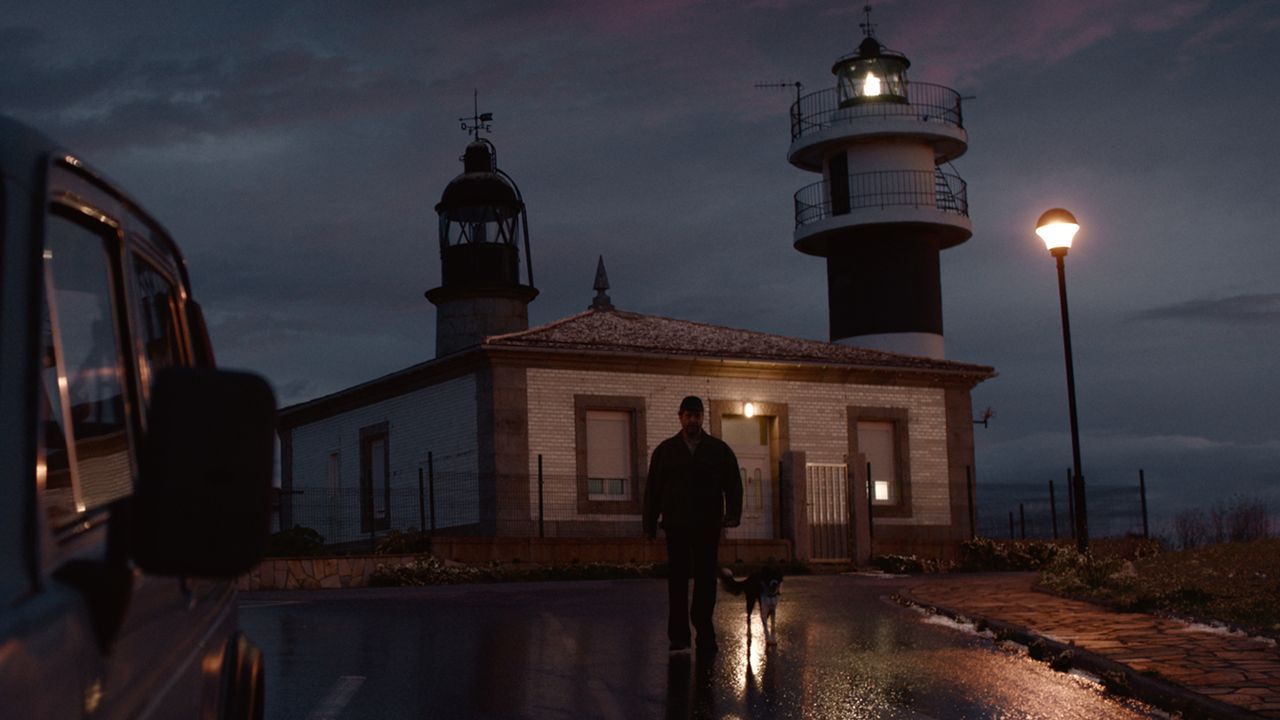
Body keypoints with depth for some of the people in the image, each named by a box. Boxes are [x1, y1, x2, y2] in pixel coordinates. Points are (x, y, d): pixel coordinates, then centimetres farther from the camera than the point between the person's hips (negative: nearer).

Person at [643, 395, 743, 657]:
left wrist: (732, 514, -9)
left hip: (708, 527, 0)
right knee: (677, 581, -2)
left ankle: (705, 635, 8)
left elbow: (733, 484, 7)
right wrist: (649, 525, 3)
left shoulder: (719, 449, 9)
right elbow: (652, 489, 9)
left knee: (706, 579, 1)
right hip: (677, 526, 0)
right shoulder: (665, 450, 9)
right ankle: (678, 636, 1)